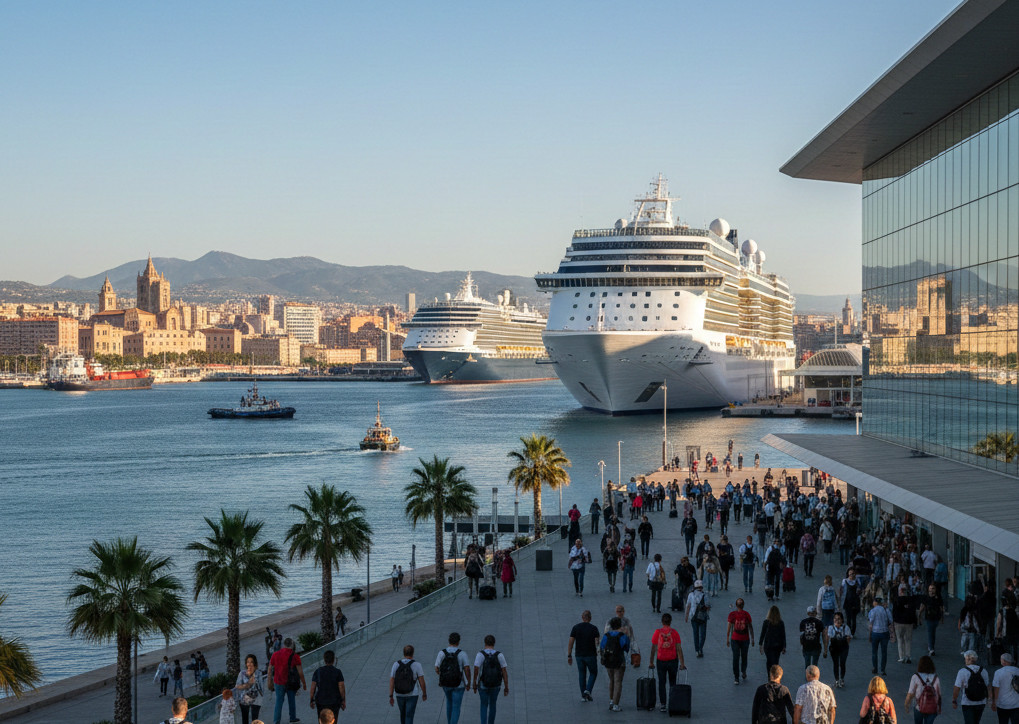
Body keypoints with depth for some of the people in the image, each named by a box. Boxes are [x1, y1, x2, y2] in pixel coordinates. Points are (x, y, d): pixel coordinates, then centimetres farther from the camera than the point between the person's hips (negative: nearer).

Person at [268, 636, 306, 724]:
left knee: (279, 701, 9)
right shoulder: (294, 656, -11)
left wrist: (270, 682, 12)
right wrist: (304, 683, 1)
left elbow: (270, 670, 3)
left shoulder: (275, 654, -2)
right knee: (291, 700, 19)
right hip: (291, 683, -1)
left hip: (278, 682, 1)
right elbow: (300, 672, -10)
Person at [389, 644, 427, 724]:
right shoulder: (417, 665, -13)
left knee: (403, 713, 26)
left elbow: (391, 681, -8)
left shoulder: (396, 664, -6)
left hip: (399, 694, 3)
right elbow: (421, 681, -13)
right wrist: (424, 694, 2)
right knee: (409, 717, -1)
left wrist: (391, 696, -5)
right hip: (412, 695, -3)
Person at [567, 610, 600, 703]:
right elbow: (597, 642, -11)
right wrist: (598, 654, 3)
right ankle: (588, 691, -4)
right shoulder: (594, 628, -7)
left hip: (579, 655, 2)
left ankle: (583, 695, 13)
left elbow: (570, 642, -5)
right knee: (593, 673, 15)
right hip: (591, 655, -2)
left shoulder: (575, 627, -2)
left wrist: (569, 656, 0)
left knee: (582, 674, 14)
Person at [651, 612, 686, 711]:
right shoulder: (674, 632, -6)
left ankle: (663, 704, 5)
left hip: (661, 661, 0)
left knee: (661, 684, 9)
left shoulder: (657, 632, -5)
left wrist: (651, 662, 6)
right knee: (672, 683, 15)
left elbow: (653, 649, -2)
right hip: (673, 660, 0)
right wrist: (682, 663, -3)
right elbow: (679, 649, -6)